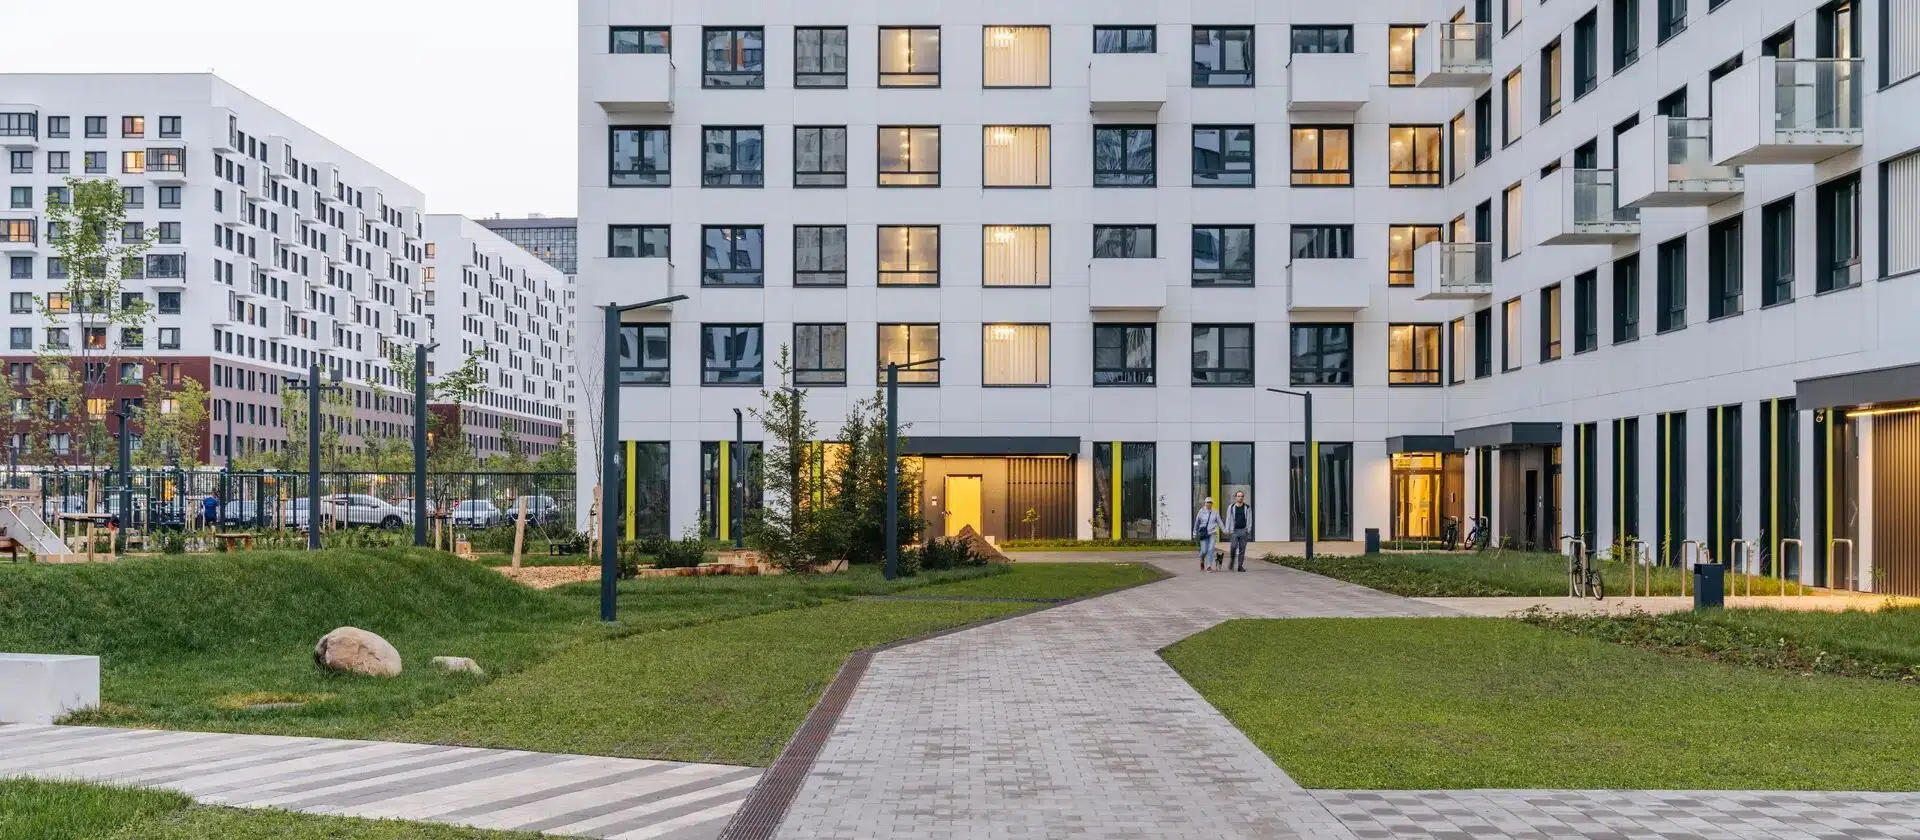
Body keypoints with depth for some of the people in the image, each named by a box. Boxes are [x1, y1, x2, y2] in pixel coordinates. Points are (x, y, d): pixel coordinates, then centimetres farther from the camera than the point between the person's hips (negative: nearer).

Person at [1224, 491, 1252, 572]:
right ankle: (1232, 560, 11)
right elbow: (1228, 519, 7)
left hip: (1243, 530, 1)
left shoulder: (1247, 507, 8)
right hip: (1234, 530, -1)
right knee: (1233, 547, -14)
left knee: (1242, 549, -1)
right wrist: (1227, 530, 0)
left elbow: (1249, 519, 7)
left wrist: (1249, 530, -2)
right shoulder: (1231, 507, 7)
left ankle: (1240, 566, 4)